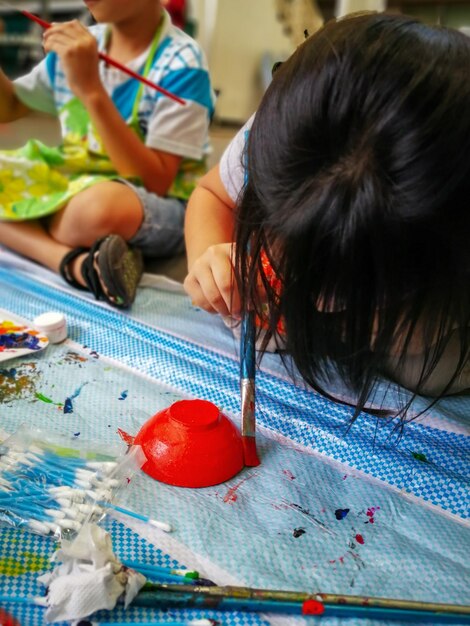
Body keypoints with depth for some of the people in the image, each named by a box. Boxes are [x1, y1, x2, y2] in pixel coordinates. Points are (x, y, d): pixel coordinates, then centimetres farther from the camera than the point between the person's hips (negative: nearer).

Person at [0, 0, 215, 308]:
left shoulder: (181, 64, -14)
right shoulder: (79, 45, 4)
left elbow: (155, 184, -23)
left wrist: (91, 90, -26)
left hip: (159, 210, -8)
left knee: (99, 205, -41)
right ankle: (75, 262, -23)